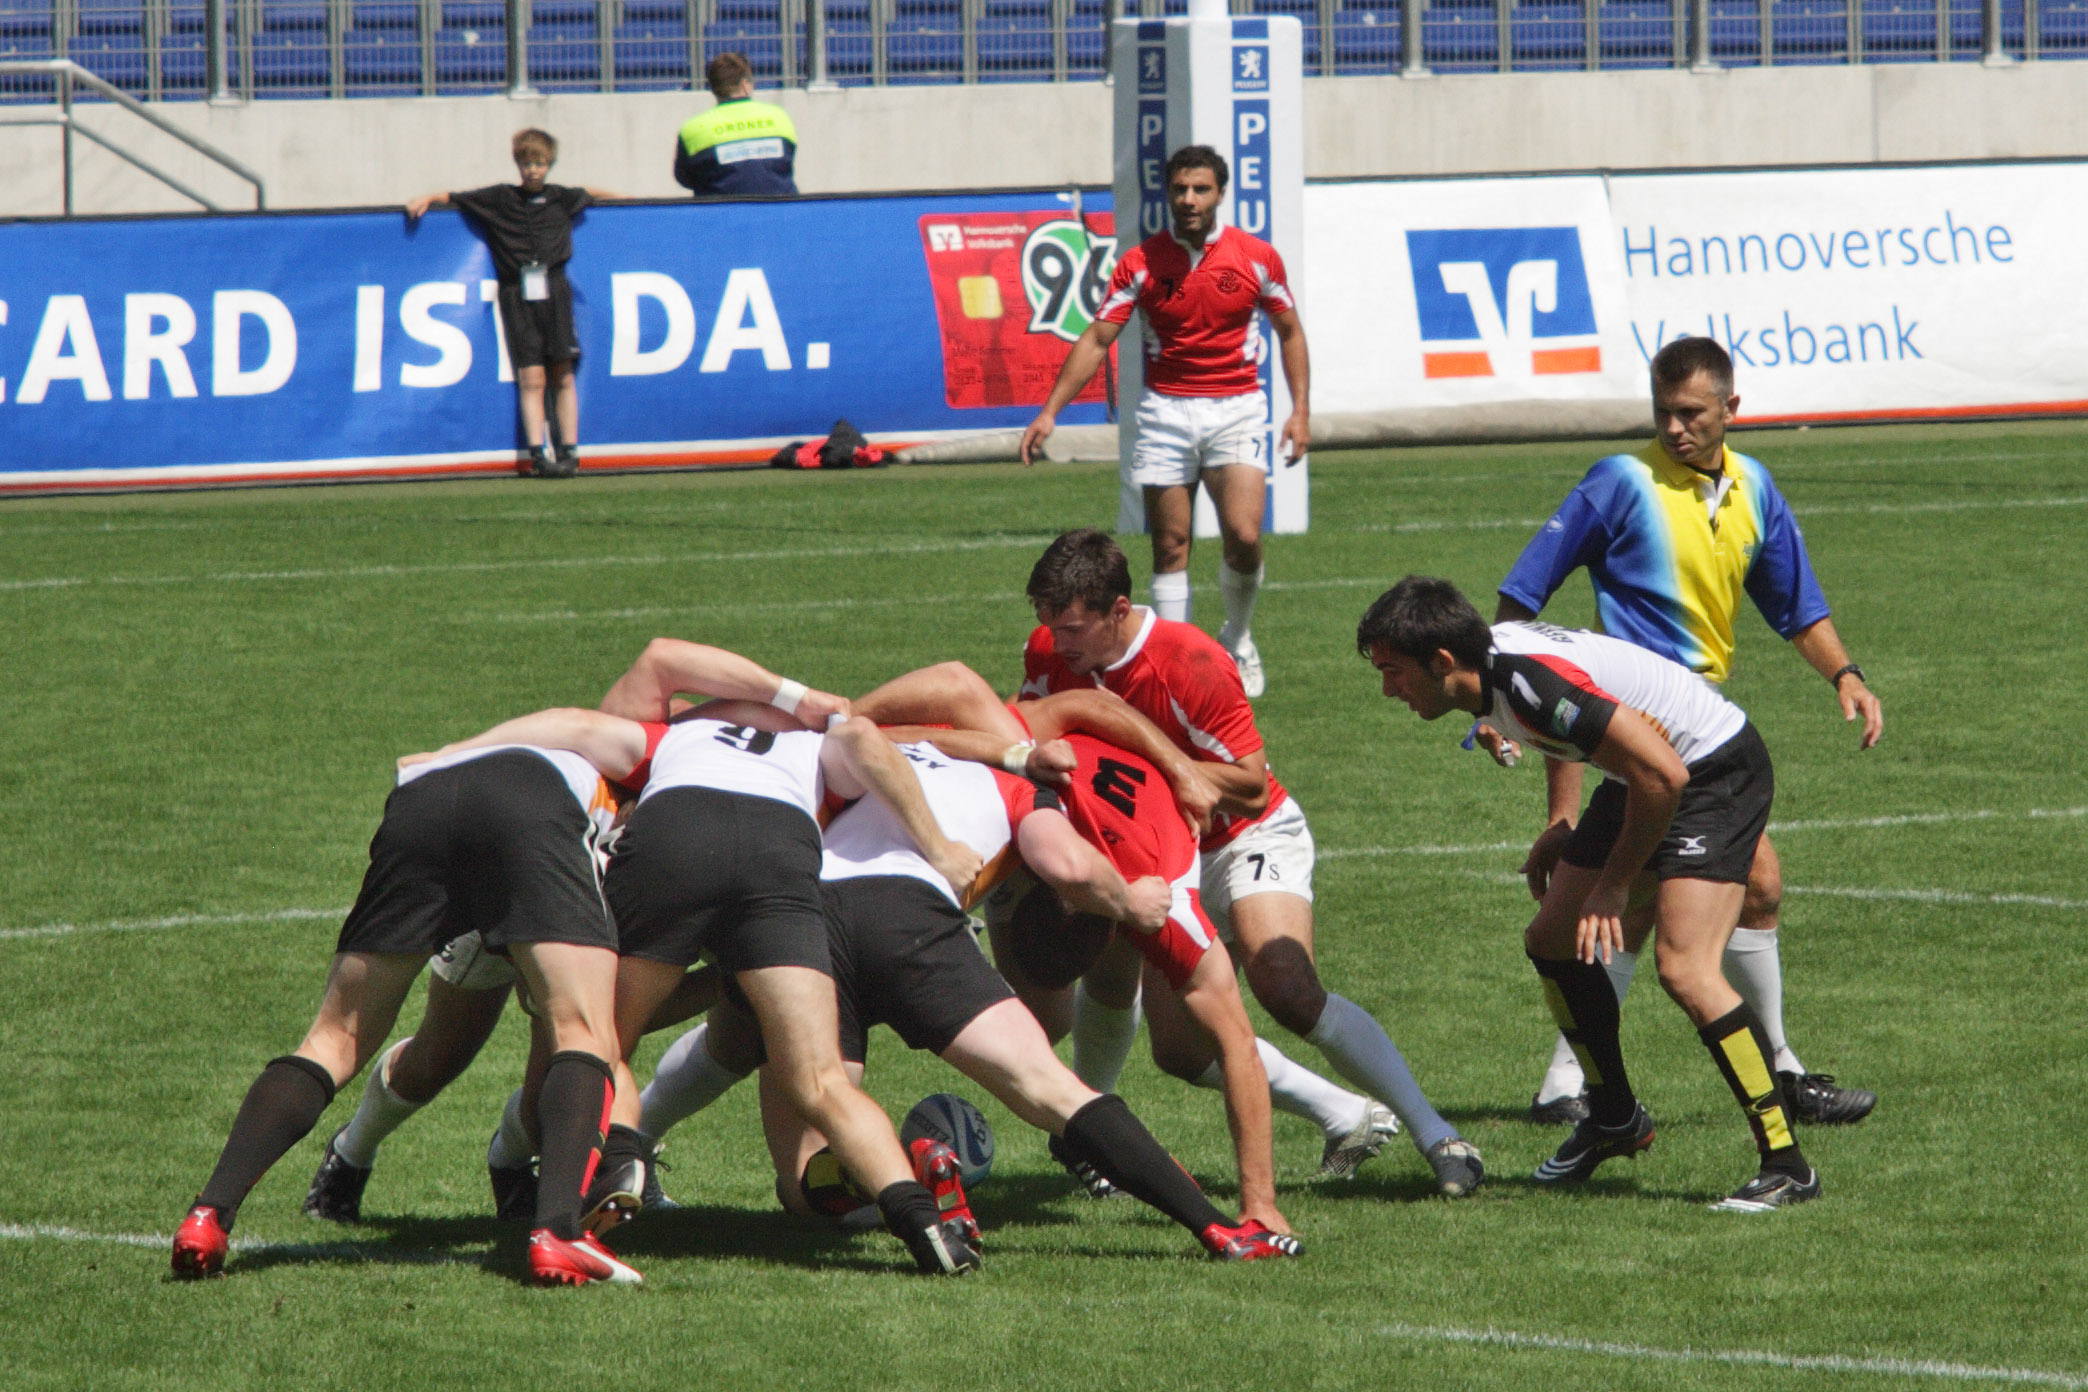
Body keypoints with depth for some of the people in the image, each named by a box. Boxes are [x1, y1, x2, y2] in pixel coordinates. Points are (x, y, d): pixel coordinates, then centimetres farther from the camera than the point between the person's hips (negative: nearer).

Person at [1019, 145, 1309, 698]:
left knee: (1243, 536, -15)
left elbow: (1289, 330, 12)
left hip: (1235, 408, -1)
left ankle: (1238, 639, 10)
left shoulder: (1257, 257, 0)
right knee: (1169, 545, -1)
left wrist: (1301, 409, 3)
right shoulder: (1141, 263, -1)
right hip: (1165, 409, 1)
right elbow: (1096, 340, -1)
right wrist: (1049, 412, -8)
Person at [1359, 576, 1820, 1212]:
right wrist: (1564, 820, 22)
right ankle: (1615, 1118, 28)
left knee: (1684, 968, -21)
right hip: (1647, 773, 10)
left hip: (1718, 771, -10)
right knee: (1551, 939, 11)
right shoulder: (1495, 664, -3)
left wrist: (1615, 883, -19)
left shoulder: (1533, 683, -32)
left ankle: (1786, 1165, -16)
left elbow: (1663, 774, -30)